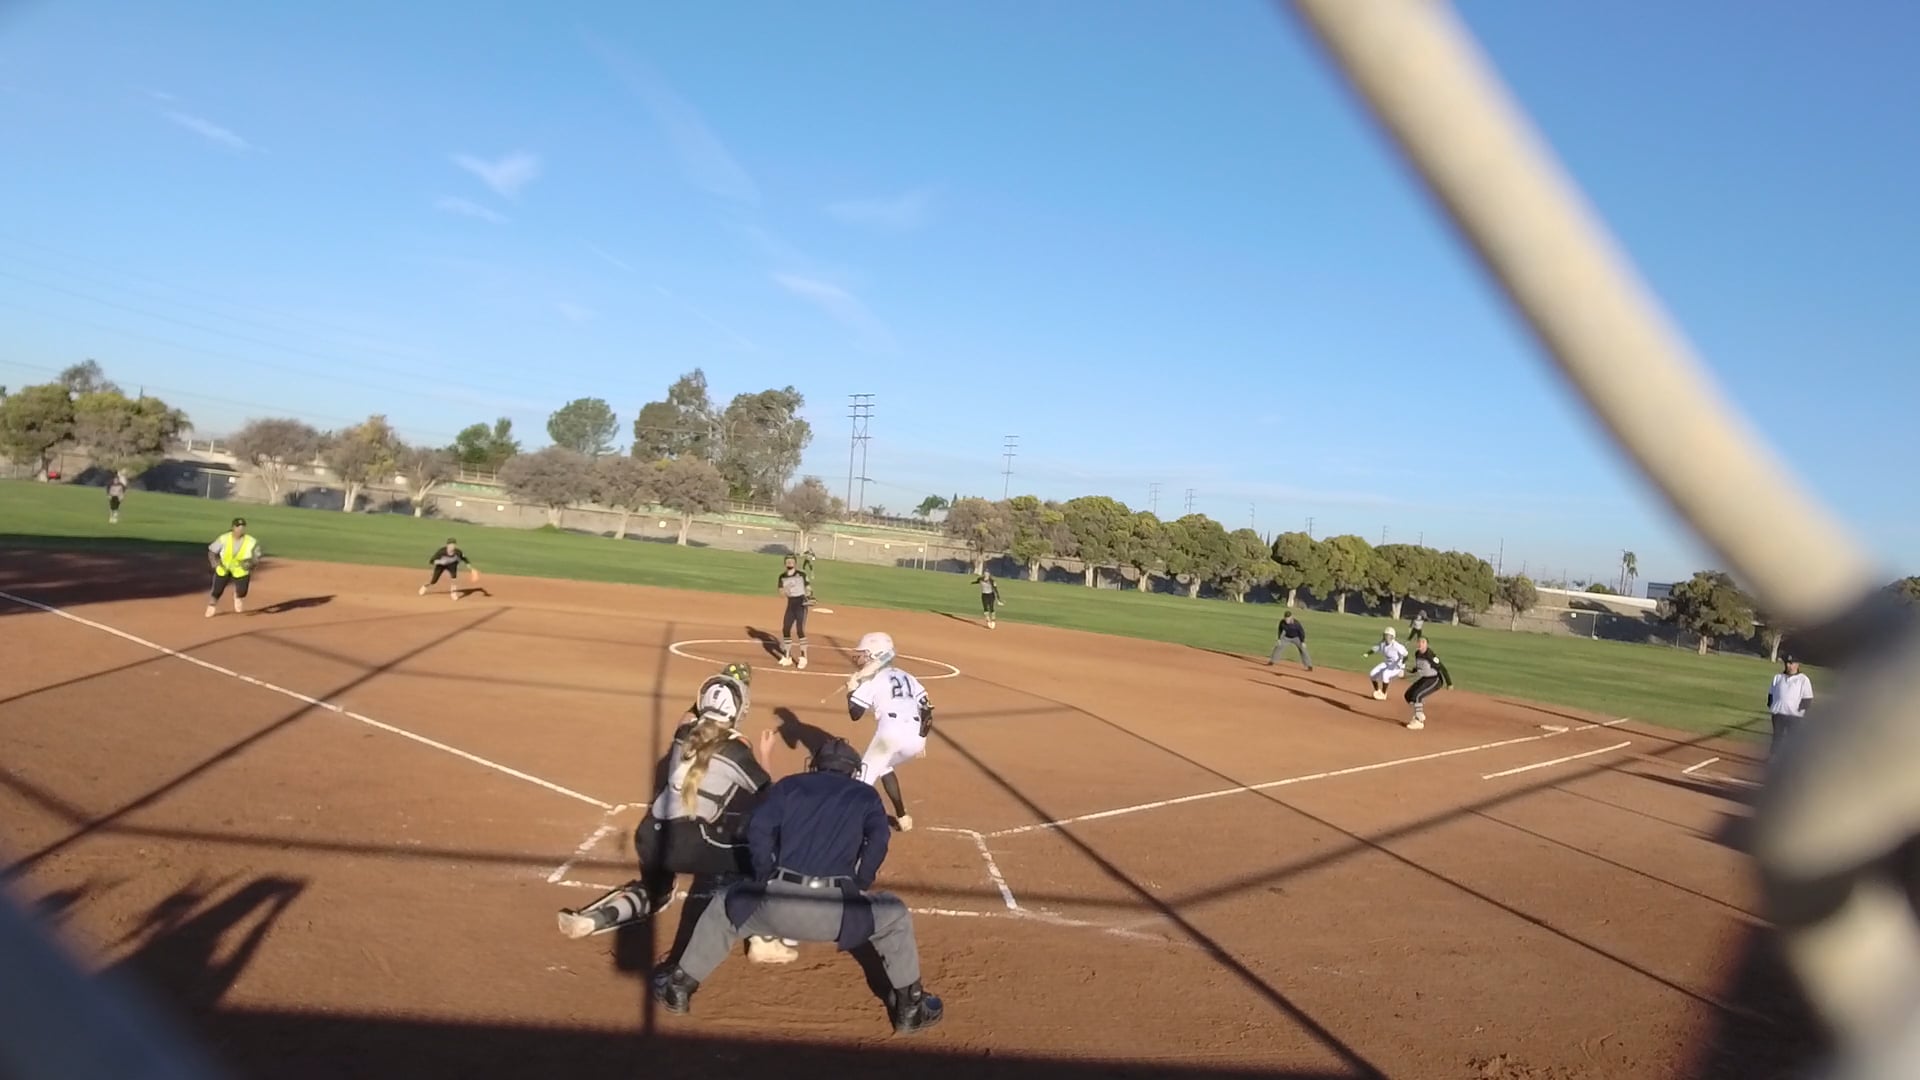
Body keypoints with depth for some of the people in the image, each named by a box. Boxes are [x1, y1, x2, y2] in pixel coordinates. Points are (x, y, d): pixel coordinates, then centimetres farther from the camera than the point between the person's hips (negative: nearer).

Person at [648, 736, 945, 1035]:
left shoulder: (789, 785, 20)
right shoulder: (865, 795, 20)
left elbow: (758, 829, 7)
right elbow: (878, 839, 3)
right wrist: (861, 885, 12)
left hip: (778, 901, 1)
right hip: (835, 906, -1)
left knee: (724, 906, 33)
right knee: (896, 916, 26)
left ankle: (679, 986, 36)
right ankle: (910, 1007, 24)